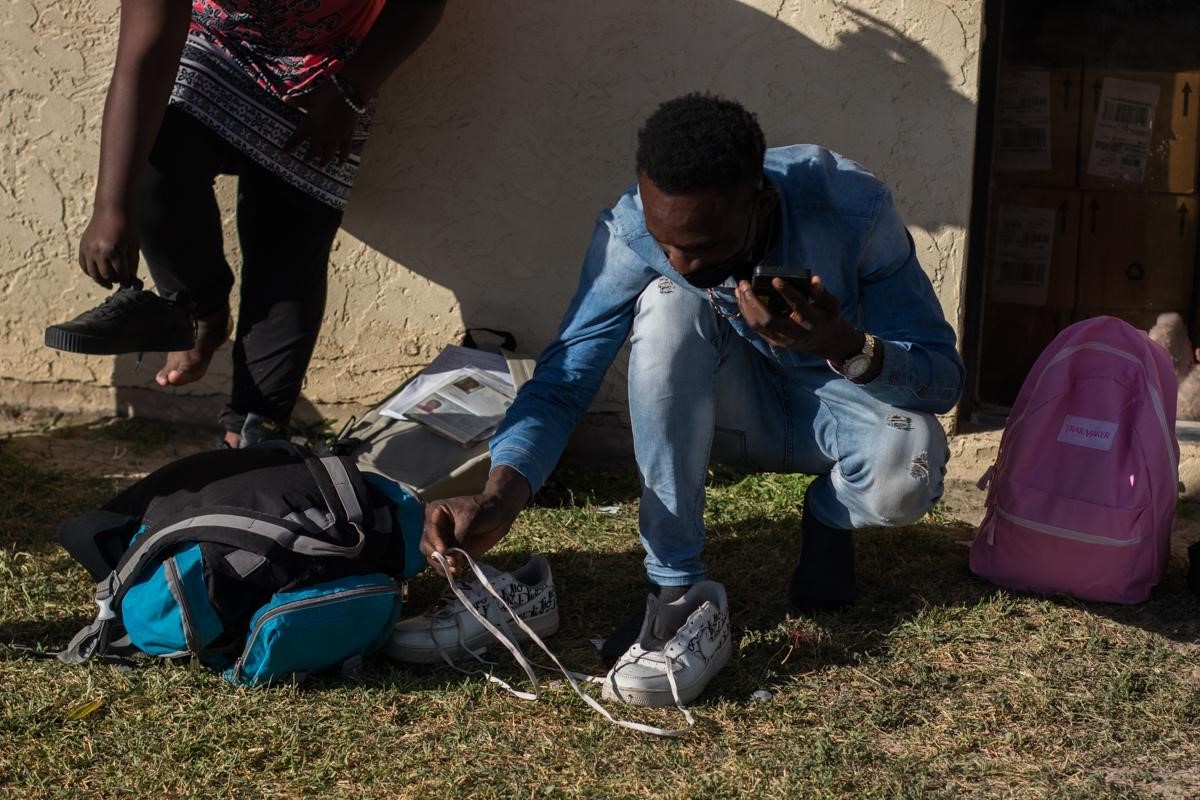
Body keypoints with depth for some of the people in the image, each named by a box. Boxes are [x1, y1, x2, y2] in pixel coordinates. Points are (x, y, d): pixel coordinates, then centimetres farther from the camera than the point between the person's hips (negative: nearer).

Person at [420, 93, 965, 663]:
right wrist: (498, 498, -42)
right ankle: (674, 583, -21)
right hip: (737, 410, 2)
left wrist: (845, 347, -45)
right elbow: (563, 379, -24)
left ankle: (829, 521, 3)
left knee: (906, 472, -36)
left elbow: (943, 380, -24)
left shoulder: (851, 207, -30)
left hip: (842, 394, -1)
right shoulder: (631, 230, -26)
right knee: (667, 304, -31)